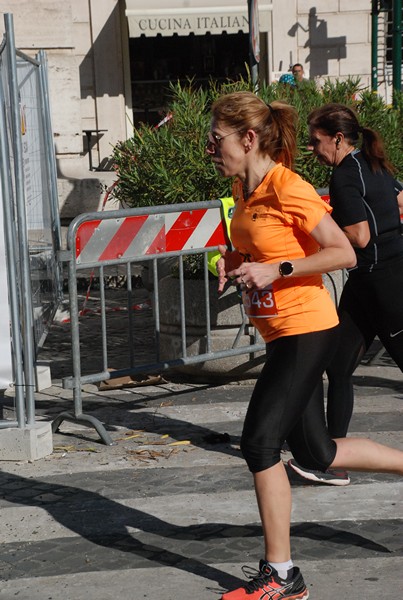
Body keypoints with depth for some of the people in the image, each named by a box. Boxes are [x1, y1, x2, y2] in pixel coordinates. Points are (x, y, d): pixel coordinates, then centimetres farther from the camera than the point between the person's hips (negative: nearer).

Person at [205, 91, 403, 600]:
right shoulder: (242, 190, 8)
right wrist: (232, 259, 2)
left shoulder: (287, 188, -18)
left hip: (304, 329, -9)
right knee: (316, 452, 14)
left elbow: (343, 253, -18)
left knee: (259, 442, -10)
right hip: (279, 331, 9)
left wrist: (276, 270, -23)